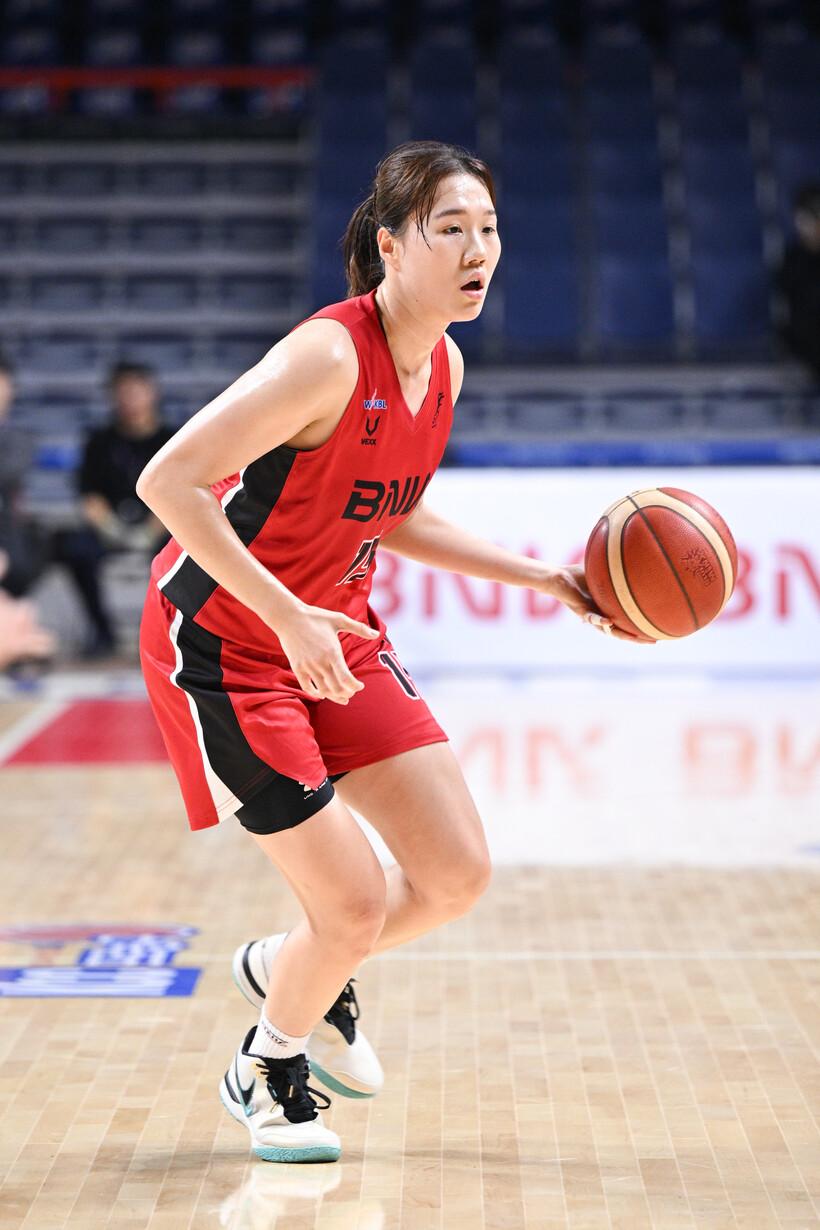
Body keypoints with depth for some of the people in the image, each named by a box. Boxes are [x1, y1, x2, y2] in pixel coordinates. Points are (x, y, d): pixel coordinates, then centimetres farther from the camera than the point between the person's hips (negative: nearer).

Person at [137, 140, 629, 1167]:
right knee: (356, 904, -7)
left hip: (338, 637, 8)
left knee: (458, 874, 5)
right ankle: (264, 1072, 24)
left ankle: (287, 967, 34)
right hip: (223, 646, -8)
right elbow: (167, 481, -29)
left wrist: (541, 577, 9)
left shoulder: (444, 366, 0)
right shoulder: (328, 355, -26)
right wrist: (288, 616, -31)